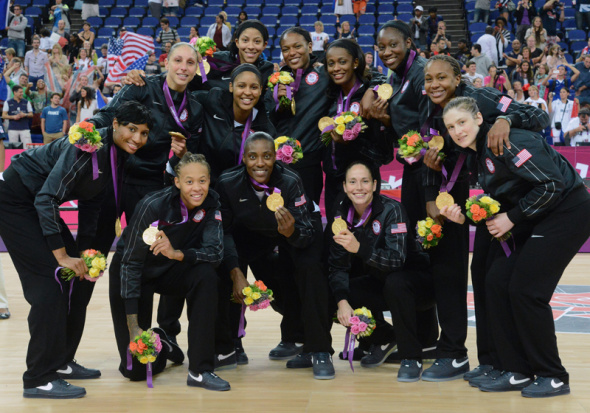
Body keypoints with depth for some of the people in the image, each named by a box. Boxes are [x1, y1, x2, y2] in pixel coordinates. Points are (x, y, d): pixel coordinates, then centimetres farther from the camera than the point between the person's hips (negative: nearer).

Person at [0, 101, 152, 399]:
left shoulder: (118, 156, 1)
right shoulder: (89, 147, -27)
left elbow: (90, 203, 10)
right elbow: (46, 198, -29)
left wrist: (85, 252, 3)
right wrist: (62, 254, -27)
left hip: (39, 206, 9)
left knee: (80, 277, 8)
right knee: (50, 281, -14)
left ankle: (61, 362, 20)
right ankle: (39, 380, -6)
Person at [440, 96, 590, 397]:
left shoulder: (504, 142, -21)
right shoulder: (478, 155, 8)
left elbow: (552, 185, -24)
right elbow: (499, 205, 11)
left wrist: (511, 218, -17)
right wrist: (464, 217, -6)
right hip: (533, 220, 9)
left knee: (525, 290, -11)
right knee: (496, 282, 0)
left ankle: (553, 377, 5)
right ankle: (516, 371, 9)